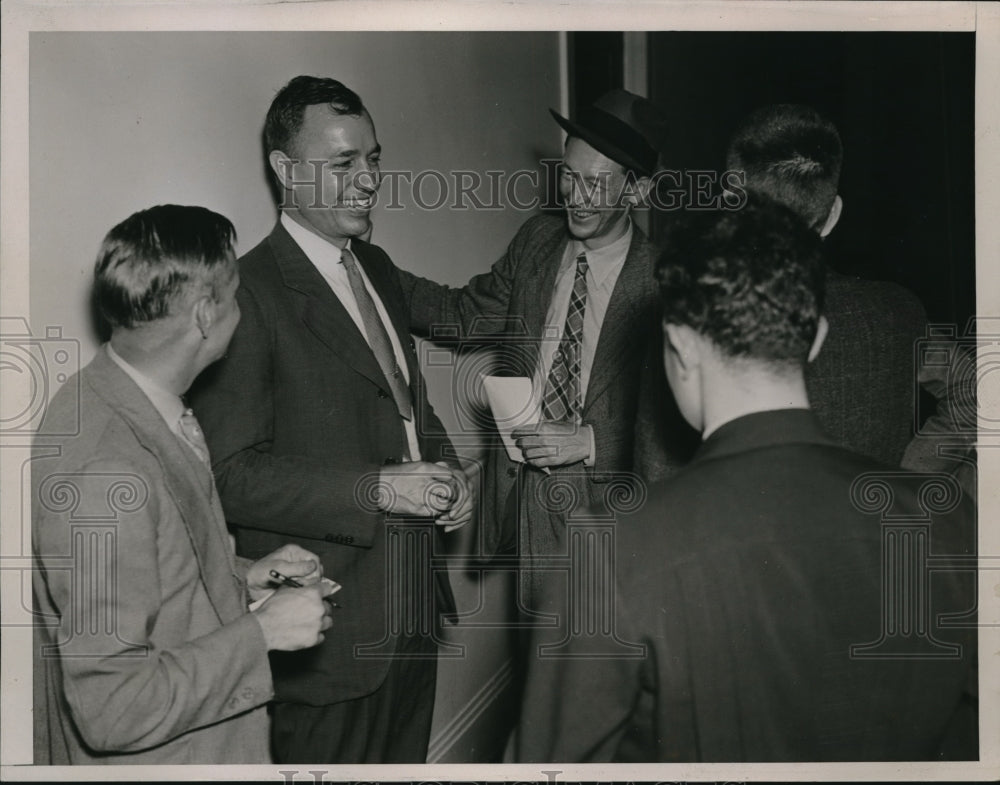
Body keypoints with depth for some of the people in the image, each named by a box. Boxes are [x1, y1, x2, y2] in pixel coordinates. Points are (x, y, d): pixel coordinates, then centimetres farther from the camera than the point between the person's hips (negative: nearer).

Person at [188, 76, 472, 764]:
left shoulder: (377, 268, 10)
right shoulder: (249, 293, -18)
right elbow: (232, 474, -20)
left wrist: (444, 472, 0)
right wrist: (376, 489, -25)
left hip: (414, 605, 8)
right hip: (331, 629, -7)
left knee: (407, 759, 22)